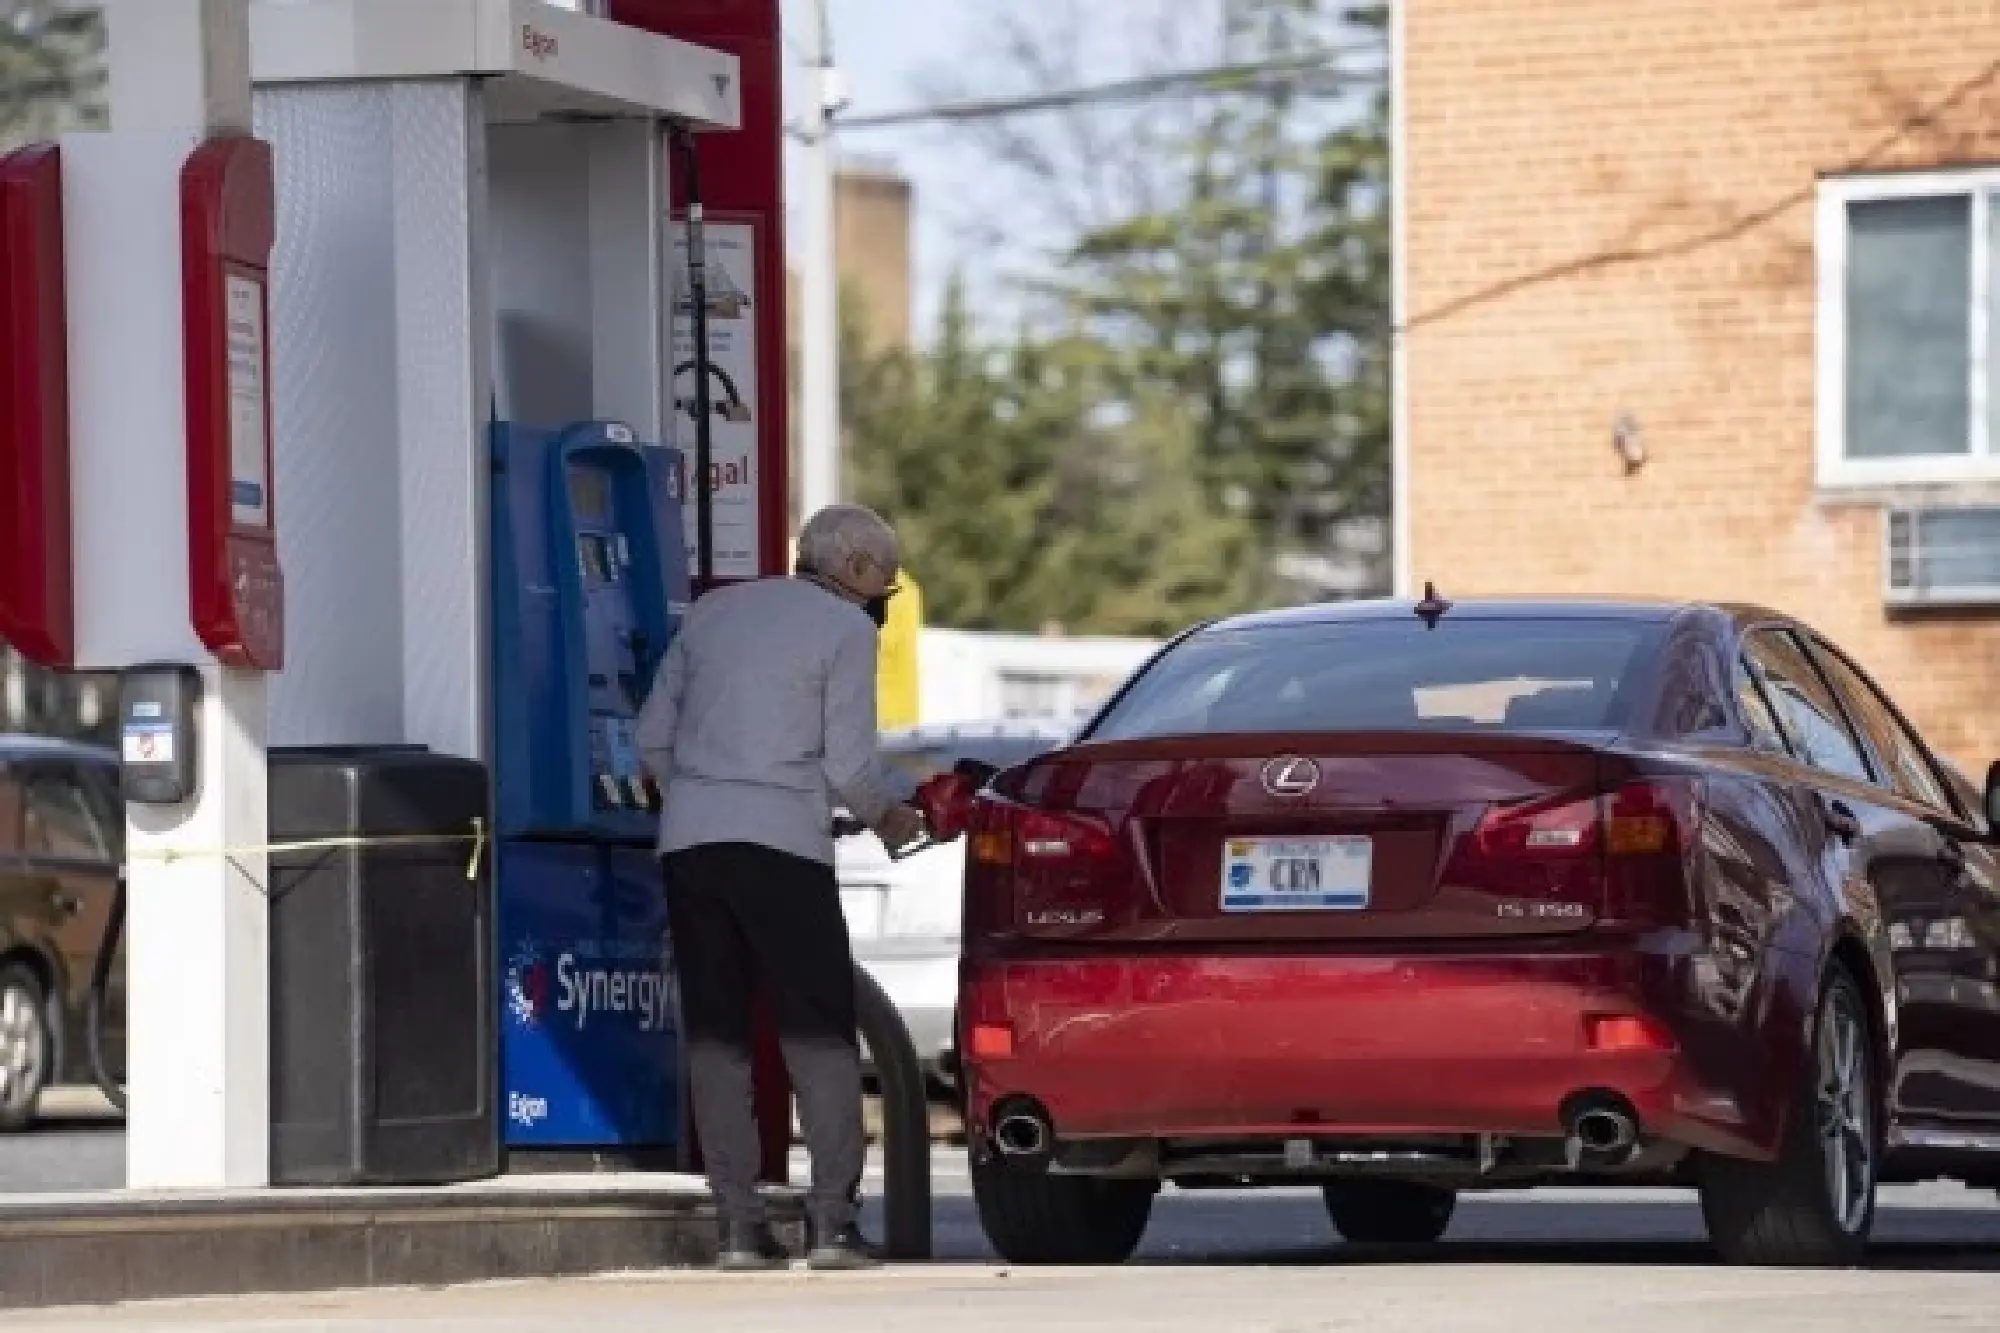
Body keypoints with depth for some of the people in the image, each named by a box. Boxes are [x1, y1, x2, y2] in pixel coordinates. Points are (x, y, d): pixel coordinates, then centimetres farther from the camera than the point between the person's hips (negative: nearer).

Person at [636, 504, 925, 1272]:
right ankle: (832, 1216, -6)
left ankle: (739, 1222, 2)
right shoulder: (846, 628, 1)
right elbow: (849, 764, -4)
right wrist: (888, 818, 14)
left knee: (715, 1031, 6)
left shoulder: (714, 610, 18)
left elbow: (653, 737, 16)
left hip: (689, 837, 5)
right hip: (781, 843, -5)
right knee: (820, 1034, 1)